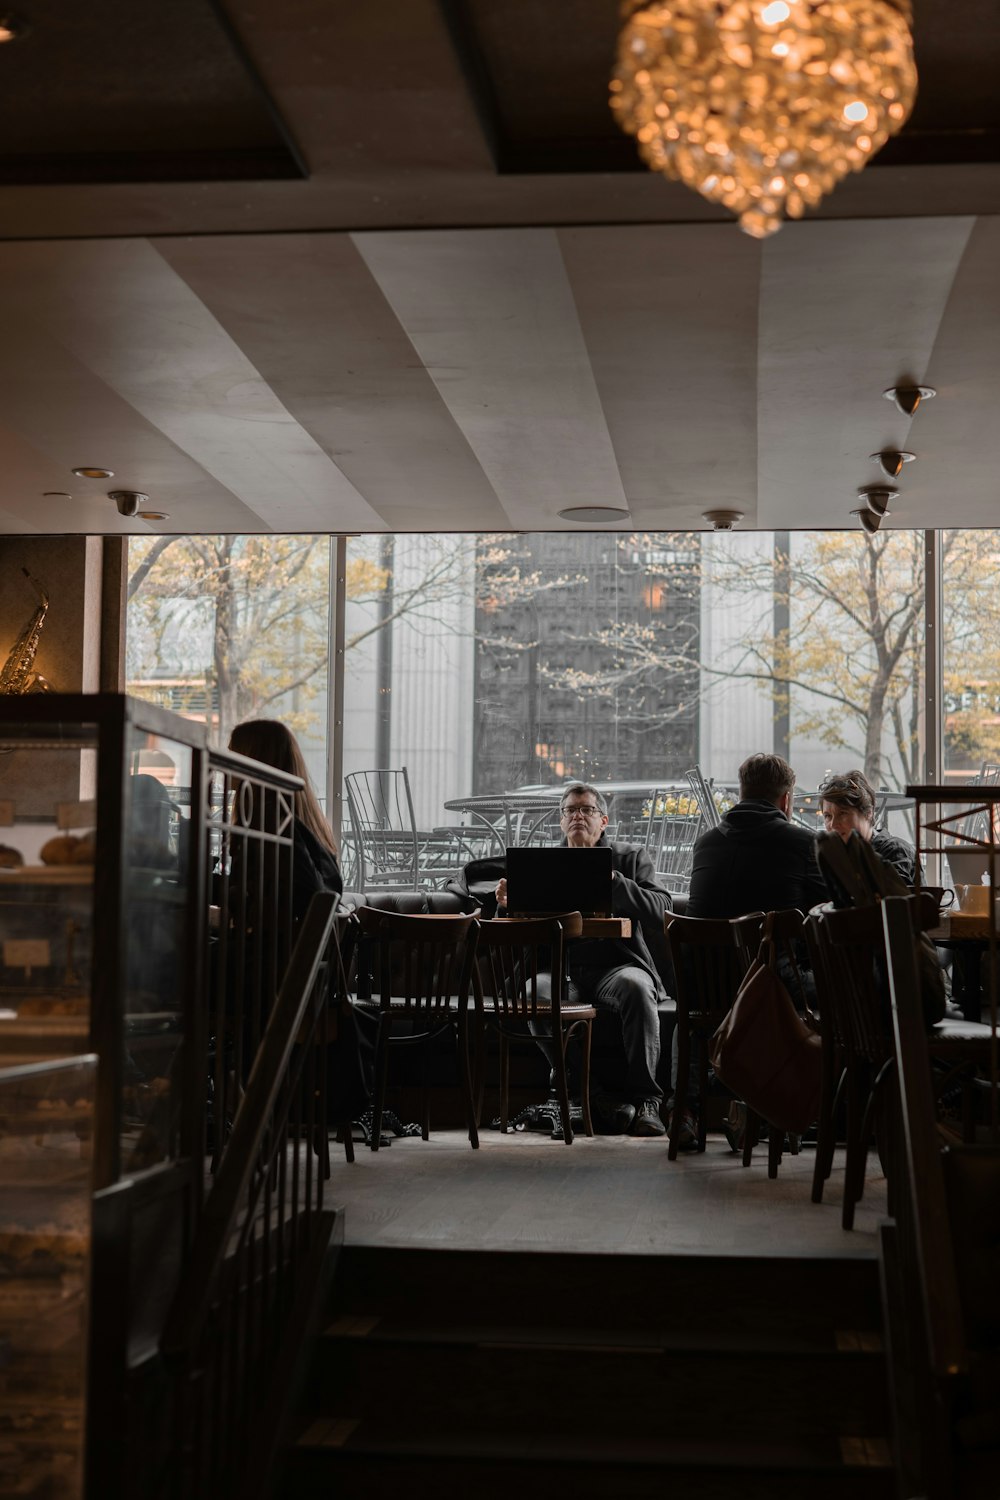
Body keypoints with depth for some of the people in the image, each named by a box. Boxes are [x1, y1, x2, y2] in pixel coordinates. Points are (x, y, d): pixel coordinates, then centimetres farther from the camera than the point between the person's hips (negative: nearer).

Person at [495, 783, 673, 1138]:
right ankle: (595, 1097, -26)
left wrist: (613, 881, -15)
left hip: (617, 965, -1)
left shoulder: (630, 859, 15)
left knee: (635, 987, -36)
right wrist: (509, 905, -7)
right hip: (561, 970, 1)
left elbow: (662, 909, -2)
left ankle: (645, 1099, -31)